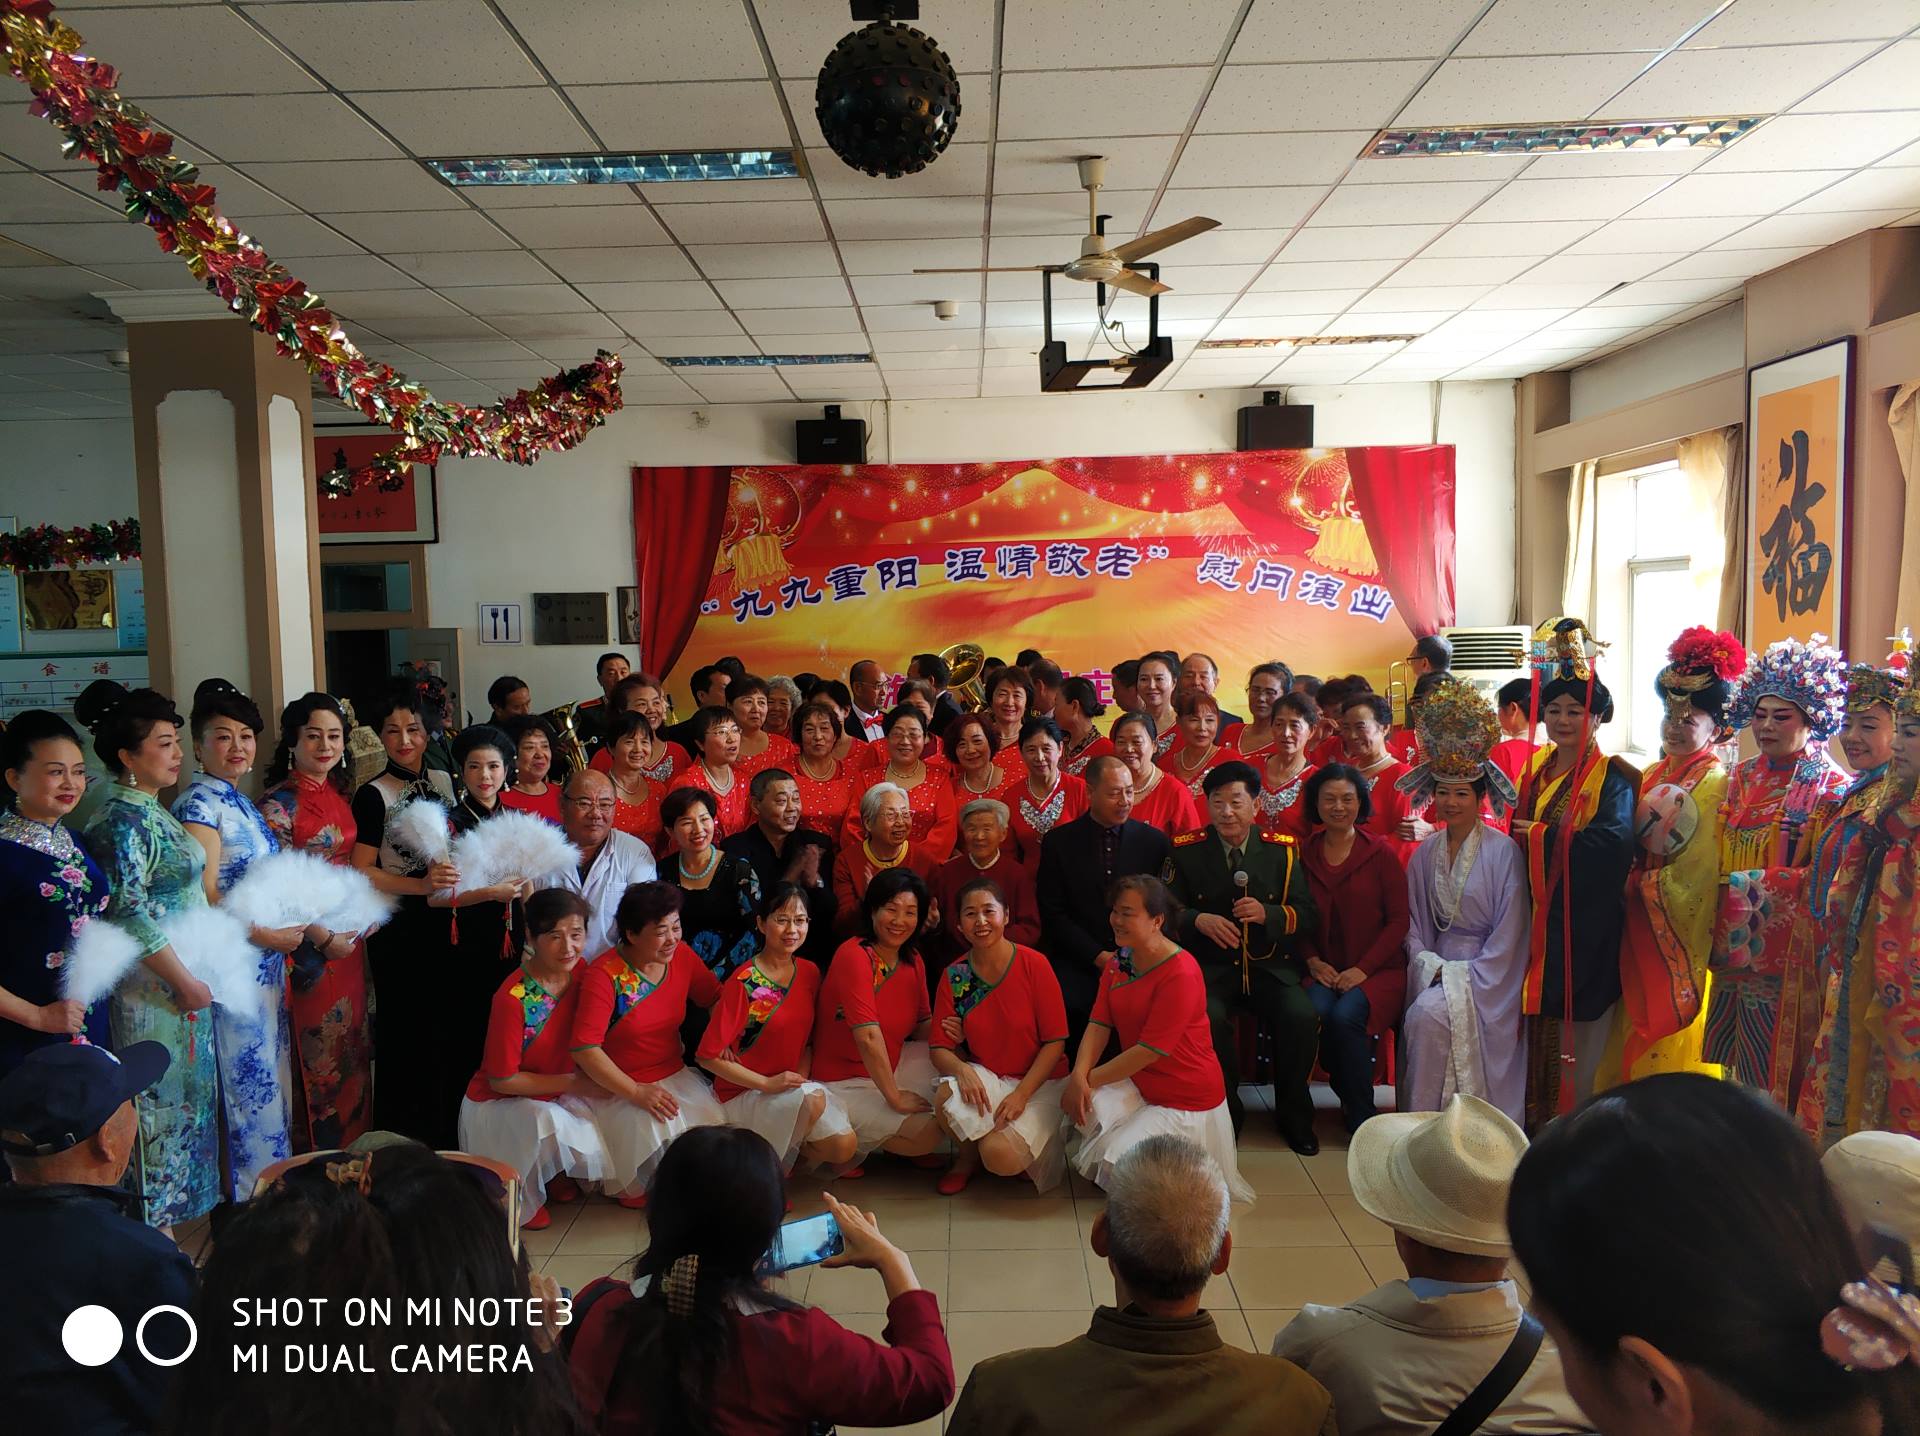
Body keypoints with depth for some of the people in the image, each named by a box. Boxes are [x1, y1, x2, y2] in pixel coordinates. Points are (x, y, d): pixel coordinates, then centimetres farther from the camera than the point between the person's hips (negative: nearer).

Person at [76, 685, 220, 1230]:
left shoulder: (153, 812, 10)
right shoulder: (119, 820, -17)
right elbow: (128, 914, -23)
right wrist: (186, 981, -18)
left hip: (187, 981, 9)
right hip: (155, 990, -9)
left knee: (187, 1096, 17)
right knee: (160, 1102, 2)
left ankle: (182, 1207, 30)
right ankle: (158, 1225, 14)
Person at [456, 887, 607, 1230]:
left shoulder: (578, 972, -10)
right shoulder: (513, 999, -29)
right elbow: (502, 1080, -20)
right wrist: (571, 1083, -18)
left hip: (555, 1097, 6)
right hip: (497, 1103, -6)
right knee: (545, 1120, -35)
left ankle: (556, 1174, 16)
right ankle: (522, 1198, -6)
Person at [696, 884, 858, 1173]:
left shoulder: (809, 973, 2)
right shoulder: (743, 983, -17)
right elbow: (708, 1056, -16)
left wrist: (801, 1077, -6)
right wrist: (767, 1084, -18)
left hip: (793, 1087, 6)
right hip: (742, 1092, -6)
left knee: (843, 1147, -16)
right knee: (814, 1099, -32)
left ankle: (784, 1150, 12)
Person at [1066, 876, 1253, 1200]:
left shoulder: (1181, 974, -24)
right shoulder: (1118, 961, 2)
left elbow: (1150, 1050, -24)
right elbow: (1098, 1024, -4)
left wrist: (1091, 1078, -18)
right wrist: (1078, 1076, -21)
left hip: (1185, 1100, -7)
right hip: (1139, 1085, 7)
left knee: (1115, 1167, -18)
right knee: (1088, 1103, -21)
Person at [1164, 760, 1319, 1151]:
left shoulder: (1283, 849, 6)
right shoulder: (1185, 850, 3)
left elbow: (1307, 913, 2)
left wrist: (1268, 914, -19)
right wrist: (1199, 920, -21)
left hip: (1270, 966, 2)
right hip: (1210, 966, -1)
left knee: (1302, 1016, -25)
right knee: (1208, 1017, -31)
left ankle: (1293, 1114, 2)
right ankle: (1225, 1113, -5)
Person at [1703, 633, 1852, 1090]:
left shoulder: (1831, 789, -7)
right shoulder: (1741, 777, 10)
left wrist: (1744, 883, -14)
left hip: (1783, 950, -6)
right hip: (1732, 946, 6)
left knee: (1769, 1075, 1)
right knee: (1729, 1061, 12)